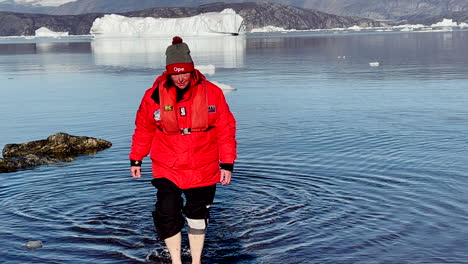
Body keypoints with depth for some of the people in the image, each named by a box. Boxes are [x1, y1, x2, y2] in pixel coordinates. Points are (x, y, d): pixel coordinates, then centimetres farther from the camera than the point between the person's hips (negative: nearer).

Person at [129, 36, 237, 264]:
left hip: (203, 170, 0)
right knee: (167, 217, -5)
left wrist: (227, 164, -4)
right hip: (166, 170, 0)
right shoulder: (154, 95, -6)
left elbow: (226, 130, -2)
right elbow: (143, 129, 6)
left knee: (198, 216, 13)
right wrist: (136, 160, 11)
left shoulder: (211, 93, -7)